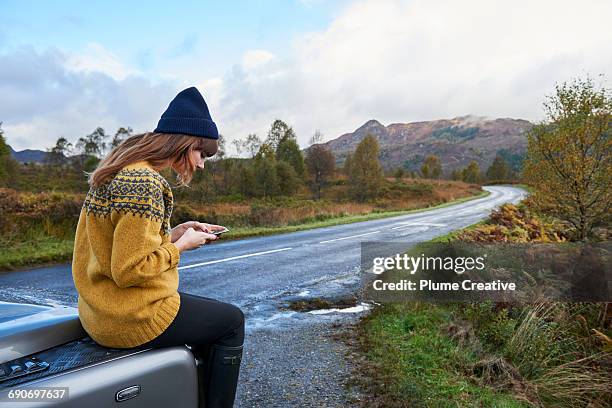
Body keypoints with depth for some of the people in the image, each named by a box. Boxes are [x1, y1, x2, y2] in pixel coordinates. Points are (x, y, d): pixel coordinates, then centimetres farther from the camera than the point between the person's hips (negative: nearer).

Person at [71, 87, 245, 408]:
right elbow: (129, 270, -25)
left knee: (211, 312, 24)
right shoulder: (144, 184, -25)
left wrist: (174, 233, 3)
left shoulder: (118, 172, 6)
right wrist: (181, 245, -12)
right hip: (132, 319, -9)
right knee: (232, 321, 7)